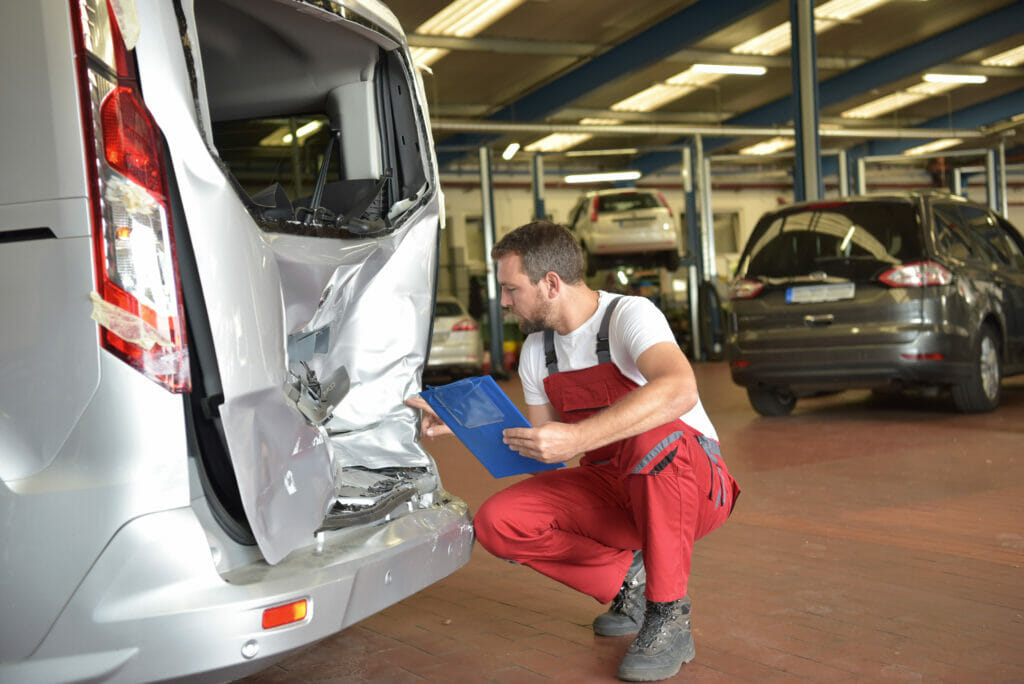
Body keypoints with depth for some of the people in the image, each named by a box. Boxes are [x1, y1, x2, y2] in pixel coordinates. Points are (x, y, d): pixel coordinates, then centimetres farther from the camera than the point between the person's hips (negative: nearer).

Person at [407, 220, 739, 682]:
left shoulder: (629, 316, -19)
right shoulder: (536, 350, 4)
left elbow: (679, 390, -40)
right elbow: (541, 446, 12)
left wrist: (576, 437, -46)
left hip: (695, 485, -6)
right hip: (610, 488, 6)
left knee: (652, 435, -40)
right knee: (497, 523, -15)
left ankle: (669, 618, -23)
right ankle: (629, 579, 4)